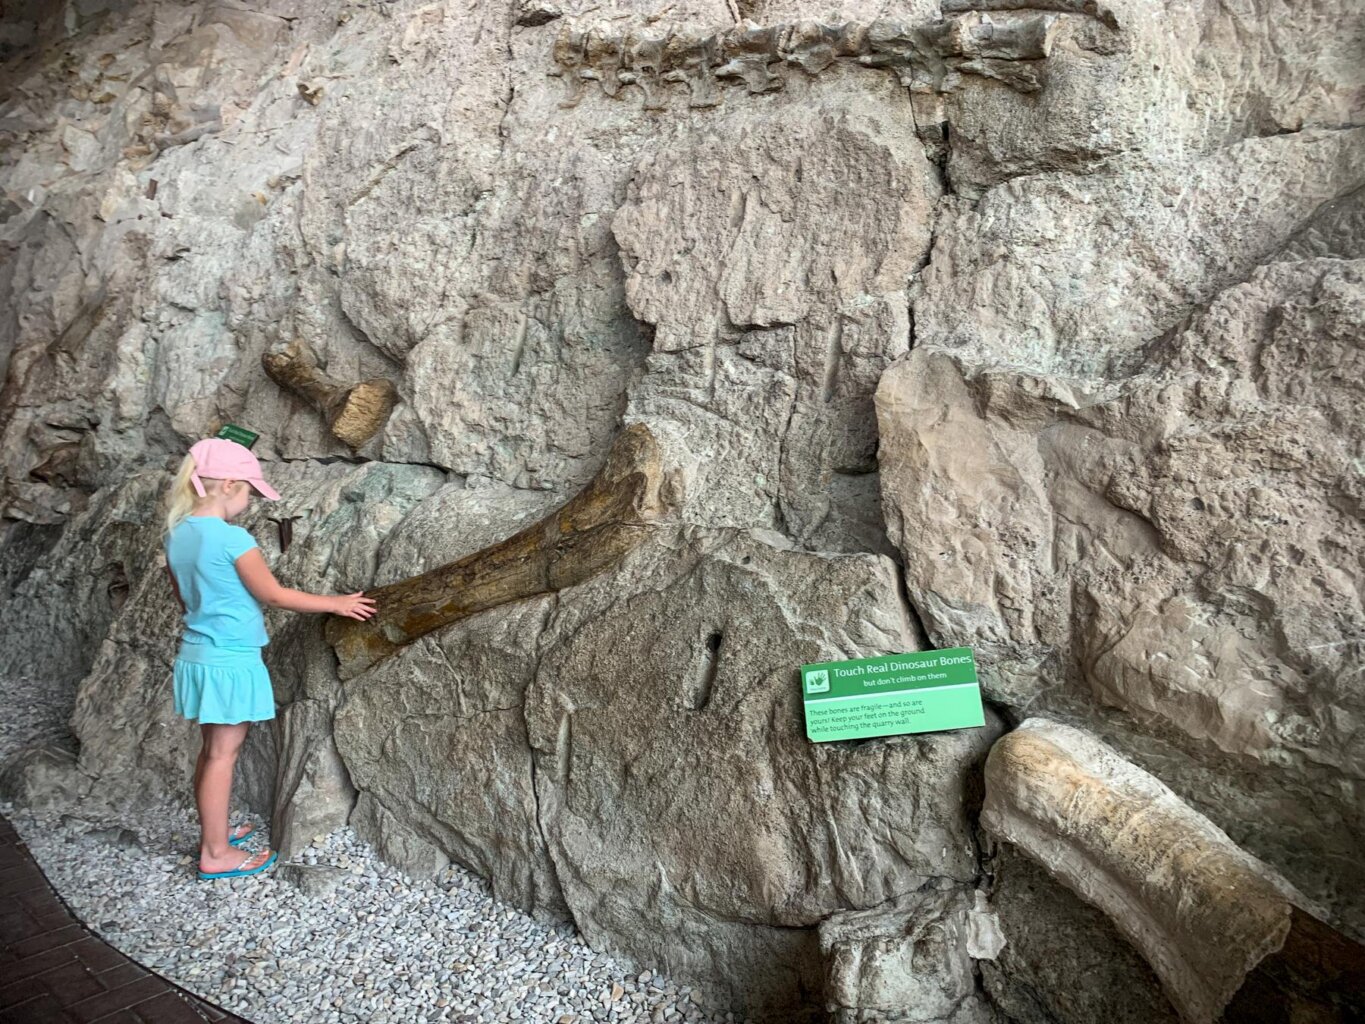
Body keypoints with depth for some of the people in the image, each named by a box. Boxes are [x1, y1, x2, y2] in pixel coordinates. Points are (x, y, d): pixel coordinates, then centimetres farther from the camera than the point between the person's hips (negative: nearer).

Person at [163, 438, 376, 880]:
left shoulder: (177, 535, 5)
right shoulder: (233, 539, -20)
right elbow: (274, 595, -13)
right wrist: (335, 603, -3)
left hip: (197, 655, 8)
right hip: (230, 662, -8)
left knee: (213, 748, 18)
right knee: (223, 754, 2)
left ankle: (212, 832, 31)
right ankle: (216, 855, 11)